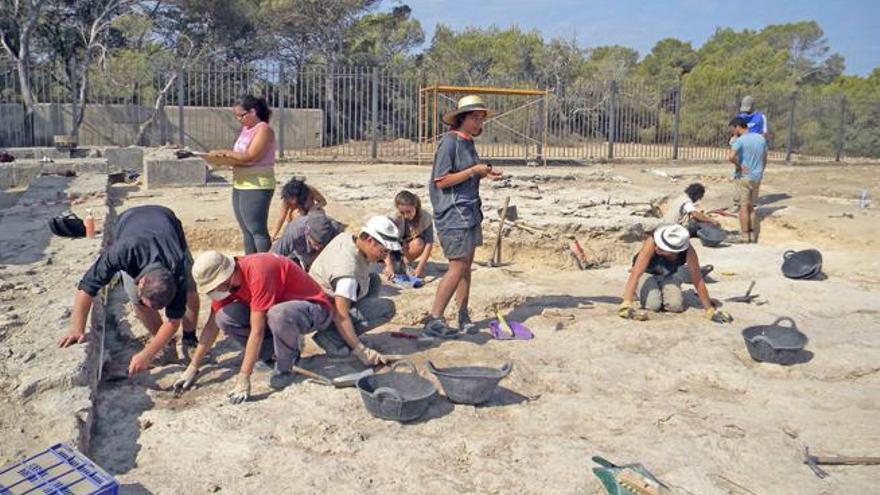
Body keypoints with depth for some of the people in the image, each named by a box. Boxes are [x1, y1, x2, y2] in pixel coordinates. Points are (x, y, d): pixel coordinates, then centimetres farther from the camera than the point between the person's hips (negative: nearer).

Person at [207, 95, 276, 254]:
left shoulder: (263, 130, -10)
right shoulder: (246, 129, 16)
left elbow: (250, 157, -20)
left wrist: (225, 153, -14)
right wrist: (224, 157, 0)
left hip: (257, 186, -9)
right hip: (240, 185, 9)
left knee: (257, 230, -8)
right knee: (247, 231, 11)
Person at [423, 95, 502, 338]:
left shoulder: (468, 143, 15)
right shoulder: (449, 142, -12)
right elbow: (441, 181, -16)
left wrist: (485, 174, 6)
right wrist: (474, 171, -16)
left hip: (470, 211, 9)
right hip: (453, 213, -9)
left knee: (467, 266, 11)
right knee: (458, 267, -10)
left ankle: (463, 315, 21)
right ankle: (434, 320, -5)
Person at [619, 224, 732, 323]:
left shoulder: (688, 252, -34)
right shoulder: (652, 243, -40)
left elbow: (698, 281, -24)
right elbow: (635, 274, -44)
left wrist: (710, 311, -24)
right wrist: (626, 304, -55)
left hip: (668, 276, 2)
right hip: (647, 274, -2)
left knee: (676, 305, -21)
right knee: (653, 305, -24)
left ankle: (662, 291, 13)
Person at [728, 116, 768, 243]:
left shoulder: (740, 140, -13)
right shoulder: (761, 138, 8)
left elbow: (731, 157, -30)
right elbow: (765, 160, 14)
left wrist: (739, 166, -15)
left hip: (744, 177, -6)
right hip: (757, 177, 6)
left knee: (743, 207, -1)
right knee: (751, 207, 15)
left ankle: (745, 238, -1)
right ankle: (753, 237, 16)